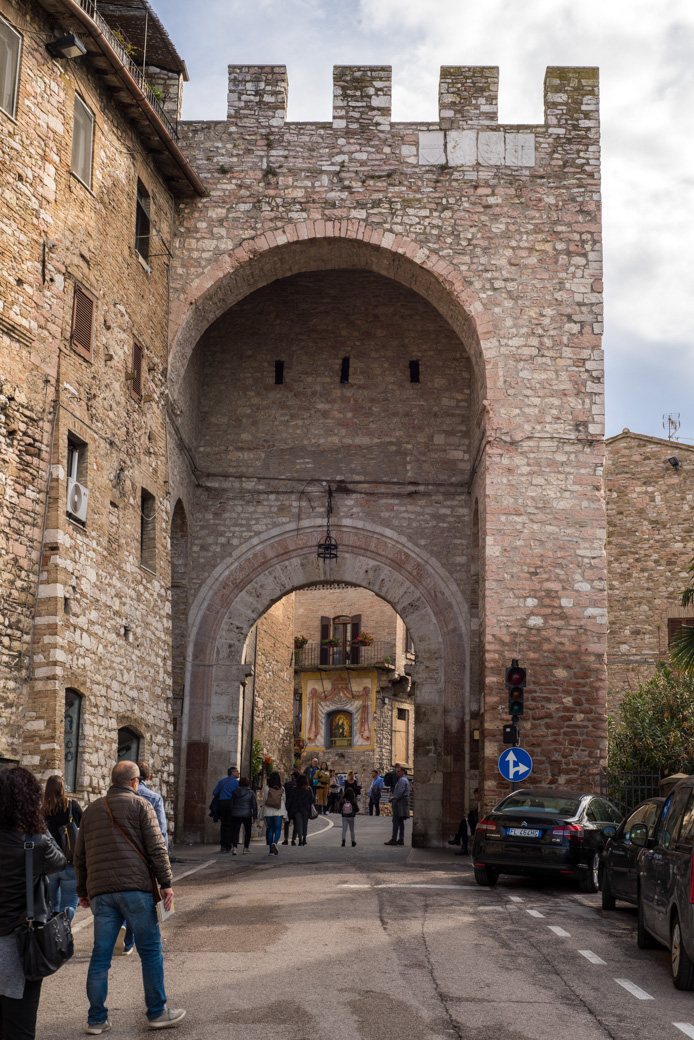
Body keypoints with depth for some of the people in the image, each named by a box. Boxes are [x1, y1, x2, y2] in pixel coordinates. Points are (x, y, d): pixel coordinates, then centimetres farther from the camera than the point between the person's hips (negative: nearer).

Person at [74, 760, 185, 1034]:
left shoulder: (91, 810, 18)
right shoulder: (140, 806, 3)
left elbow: (79, 856, 21)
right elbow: (156, 847, -5)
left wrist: (82, 891, 28)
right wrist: (166, 882, -3)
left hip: (100, 891, 5)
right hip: (135, 887, -4)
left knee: (100, 956, 8)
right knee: (150, 951, 5)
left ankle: (97, 1020, 10)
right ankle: (157, 1013, 10)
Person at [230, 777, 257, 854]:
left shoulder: (235, 792, 2)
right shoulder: (250, 793, -4)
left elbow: (231, 804, 7)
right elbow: (254, 805, -3)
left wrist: (230, 814, 15)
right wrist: (255, 816, 4)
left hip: (235, 815, 1)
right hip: (247, 815, -1)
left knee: (235, 831, -1)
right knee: (247, 831, 16)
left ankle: (234, 847, -18)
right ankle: (246, 848, 17)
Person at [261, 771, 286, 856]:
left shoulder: (267, 788, -3)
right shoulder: (282, 789, 1)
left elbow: (264, 800, 0)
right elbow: (284, 801, 8)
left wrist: (263, 812, 9)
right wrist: (284, 813, 19)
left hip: (268, 812, 0)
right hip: (279, 812, 0)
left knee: (270, 829, 8)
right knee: (278, 829, 2)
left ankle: (270, 849, 8)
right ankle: (275, 843, -26)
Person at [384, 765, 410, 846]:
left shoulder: (402, 780, -12)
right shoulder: (405, 779, 21)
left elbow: (400, 792, -20)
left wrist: (394, 801, -13)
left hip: (400, 802, -11)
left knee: (396, 821, -10)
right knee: (400, 821, 10)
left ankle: (394, 839, -12)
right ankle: (401, 839, 10)